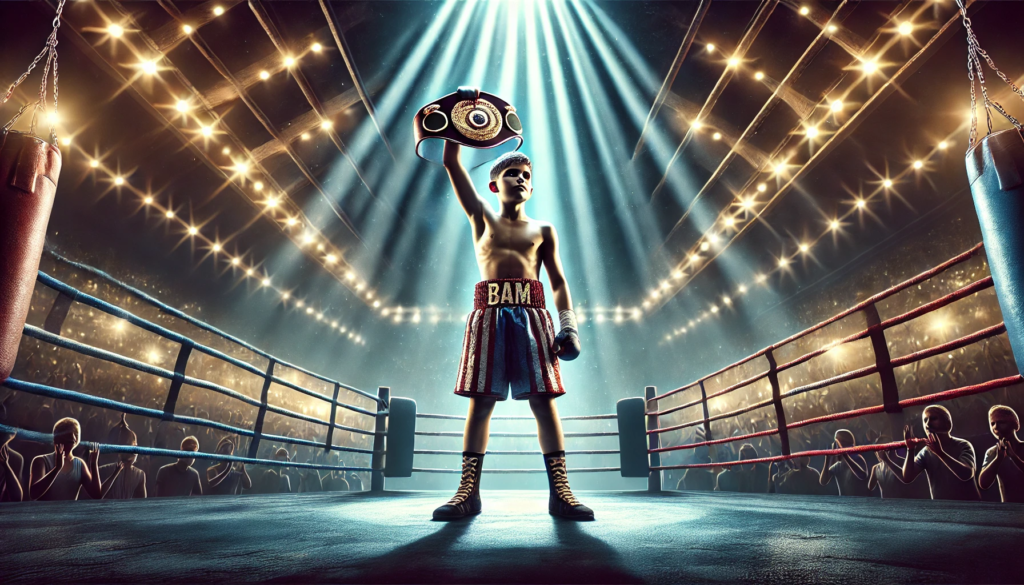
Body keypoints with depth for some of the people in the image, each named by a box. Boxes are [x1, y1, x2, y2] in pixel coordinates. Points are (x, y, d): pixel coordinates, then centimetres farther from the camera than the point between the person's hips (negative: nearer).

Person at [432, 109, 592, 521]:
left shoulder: (543, 230, 20)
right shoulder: (481, 218, 19)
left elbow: (559, 282, 13)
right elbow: (451, 163, 16)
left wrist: (568, 325, 0)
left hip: (530, 313, 0)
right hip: (488, 312, 0)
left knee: (543, 399, -5)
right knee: (480, 400, -3)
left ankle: (559, 490, -3)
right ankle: (468, 491, 1)